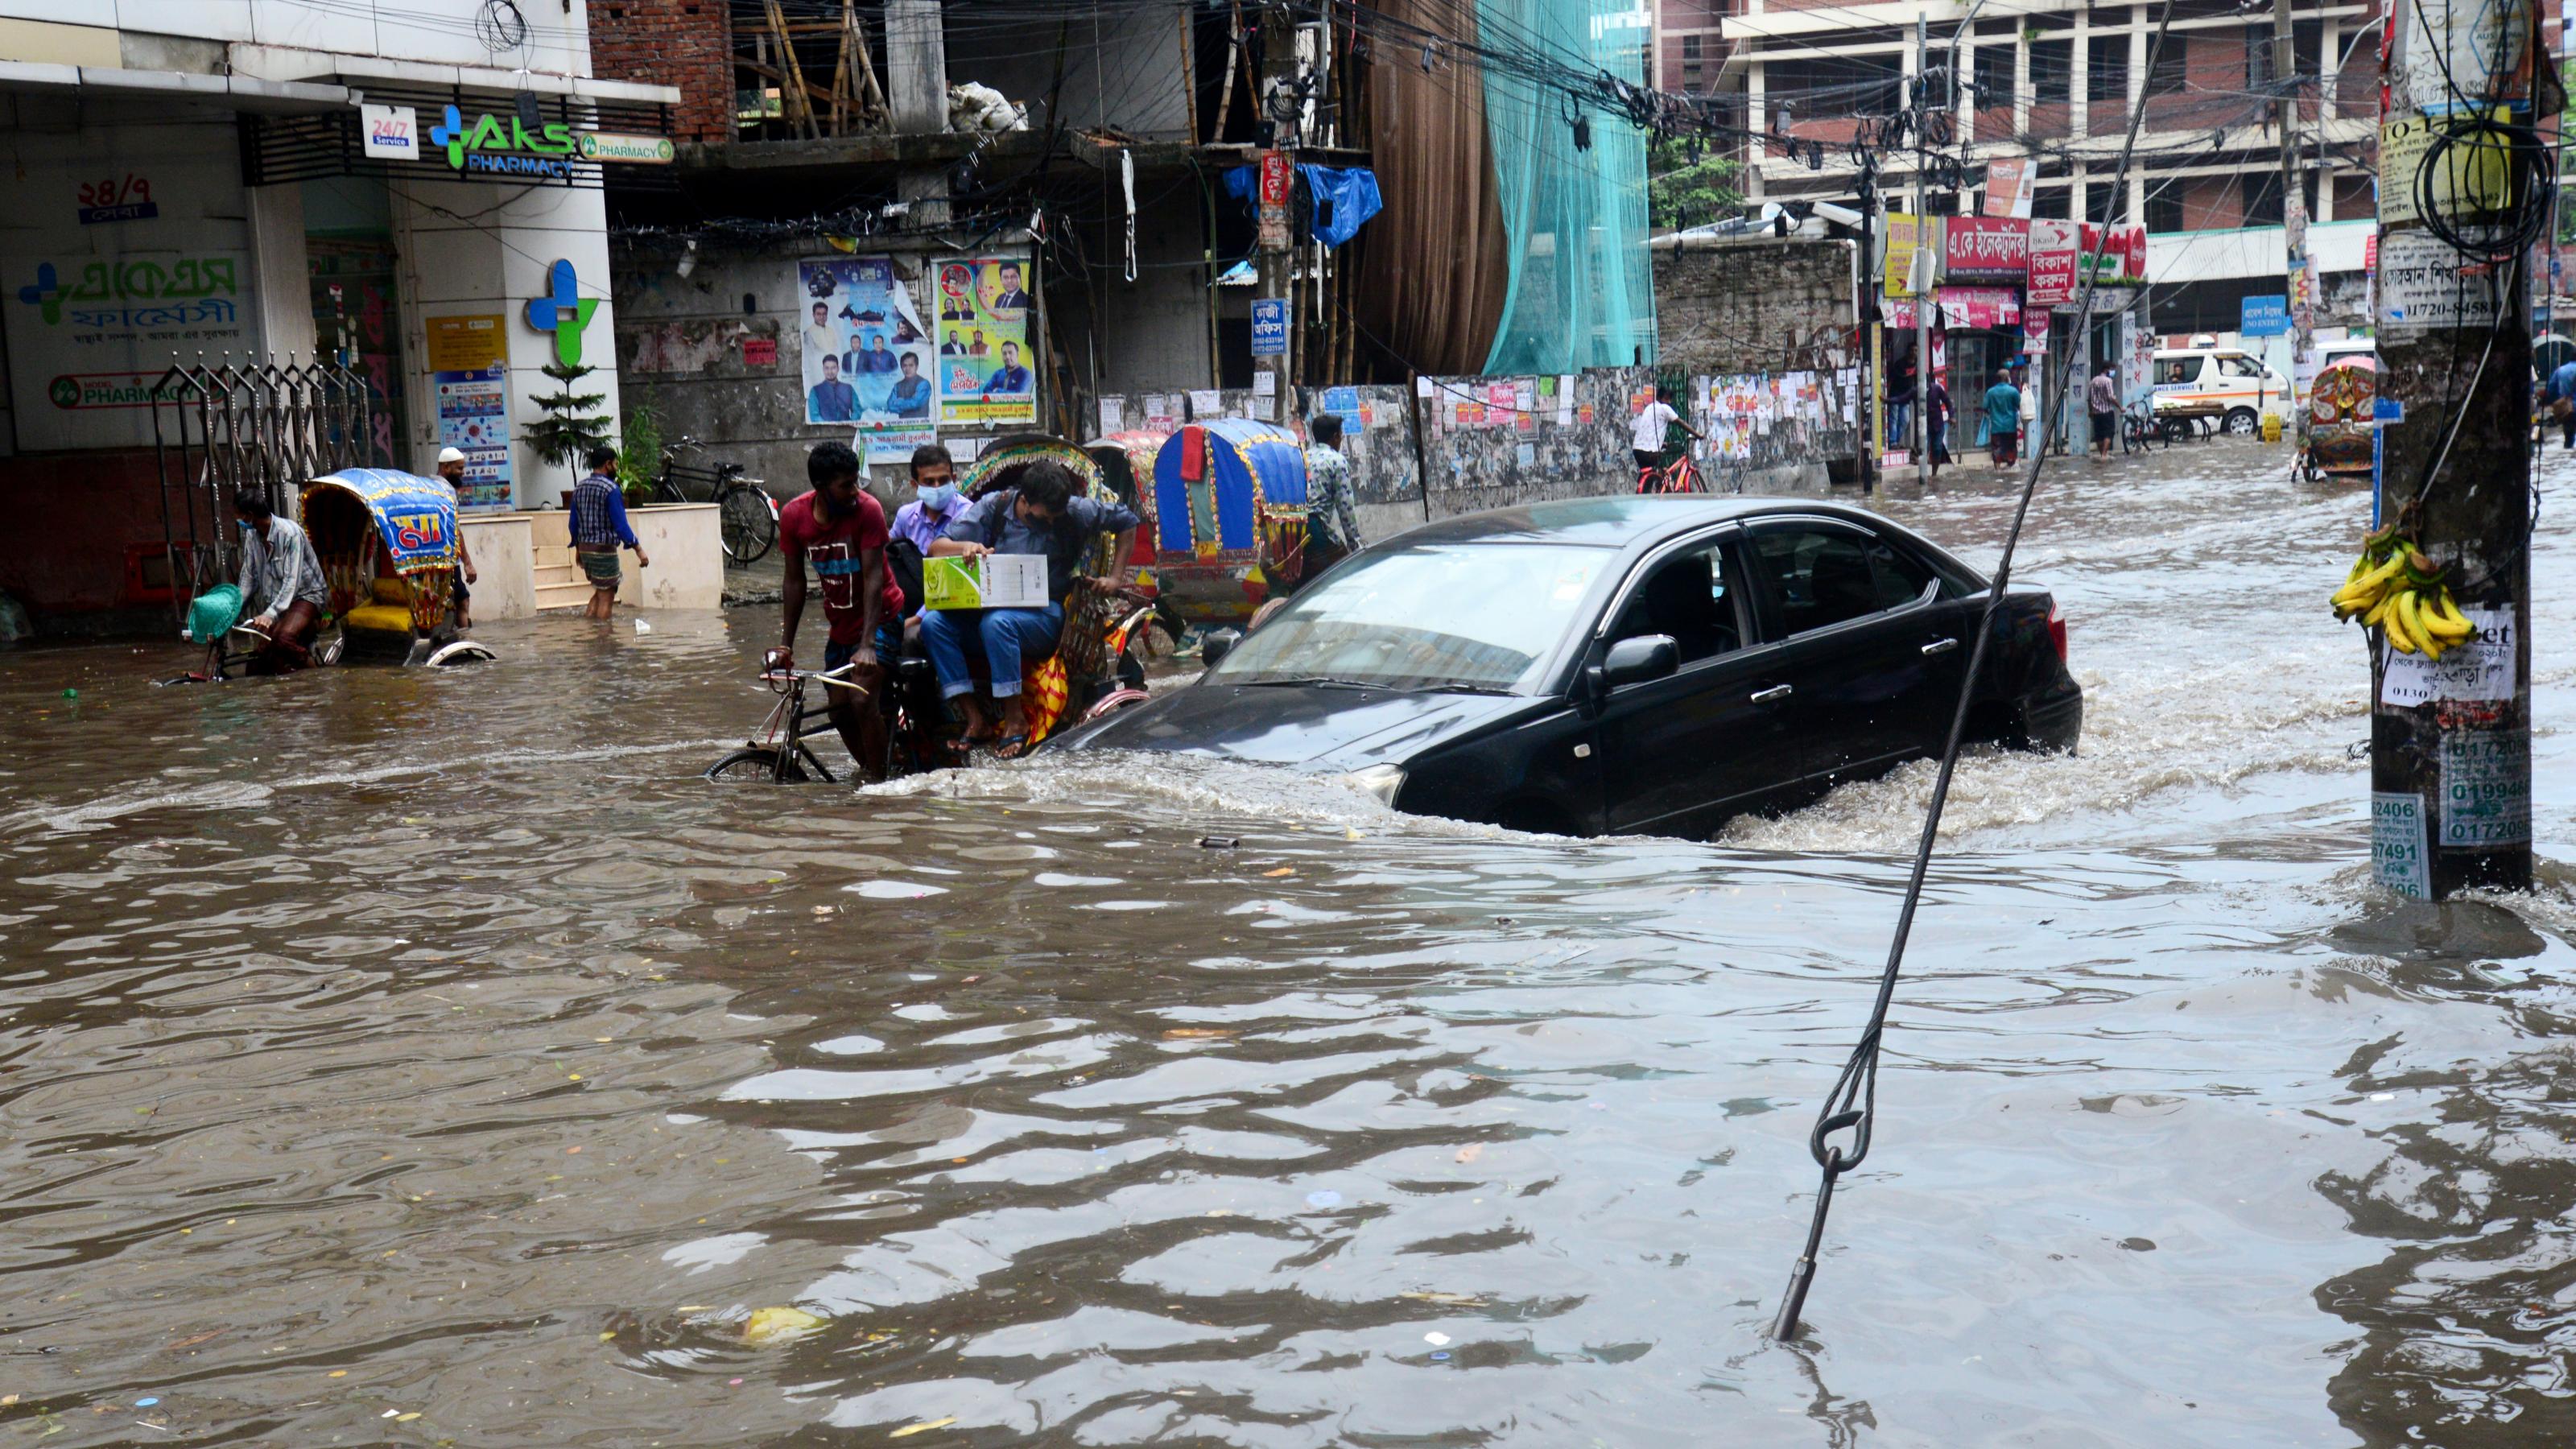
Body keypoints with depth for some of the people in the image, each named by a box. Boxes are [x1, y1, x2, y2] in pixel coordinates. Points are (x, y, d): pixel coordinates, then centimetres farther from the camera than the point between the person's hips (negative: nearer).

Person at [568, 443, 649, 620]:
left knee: (600, 592, 20)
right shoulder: (611, 489, -15)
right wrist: (639, 550, -17)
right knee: (606, 598, 1)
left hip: (584, 548, 8)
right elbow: (620, 525, -19)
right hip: (604, 550, -8)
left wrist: (578, 549, 23)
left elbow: (574, 524, 13)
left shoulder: (579, 488, 8)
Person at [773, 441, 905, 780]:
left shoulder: (867, 510, -23)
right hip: (840, 624, 5)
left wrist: (867, 645, -33)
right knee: (838, 708, 5)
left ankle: (879, 781, -8)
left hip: (880, 618, -5)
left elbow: (873, 578, -26)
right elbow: (794, 581, -1)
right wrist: (786, 644, -2)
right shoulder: (794, 515, -11)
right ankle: (869, 772, 25)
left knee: (861, 700, -20)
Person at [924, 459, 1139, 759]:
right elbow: (936, 549, -5)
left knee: (996, 622, -37)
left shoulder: (1074, 512, -2)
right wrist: (966, 547, -28)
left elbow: (1127, 521, 13)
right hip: (988, 607, 3)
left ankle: (1015, 722, -24)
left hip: (1044, 614, -3)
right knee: (933, 623, -25)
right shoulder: (993, 506, -1)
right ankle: (976, 721, -22)